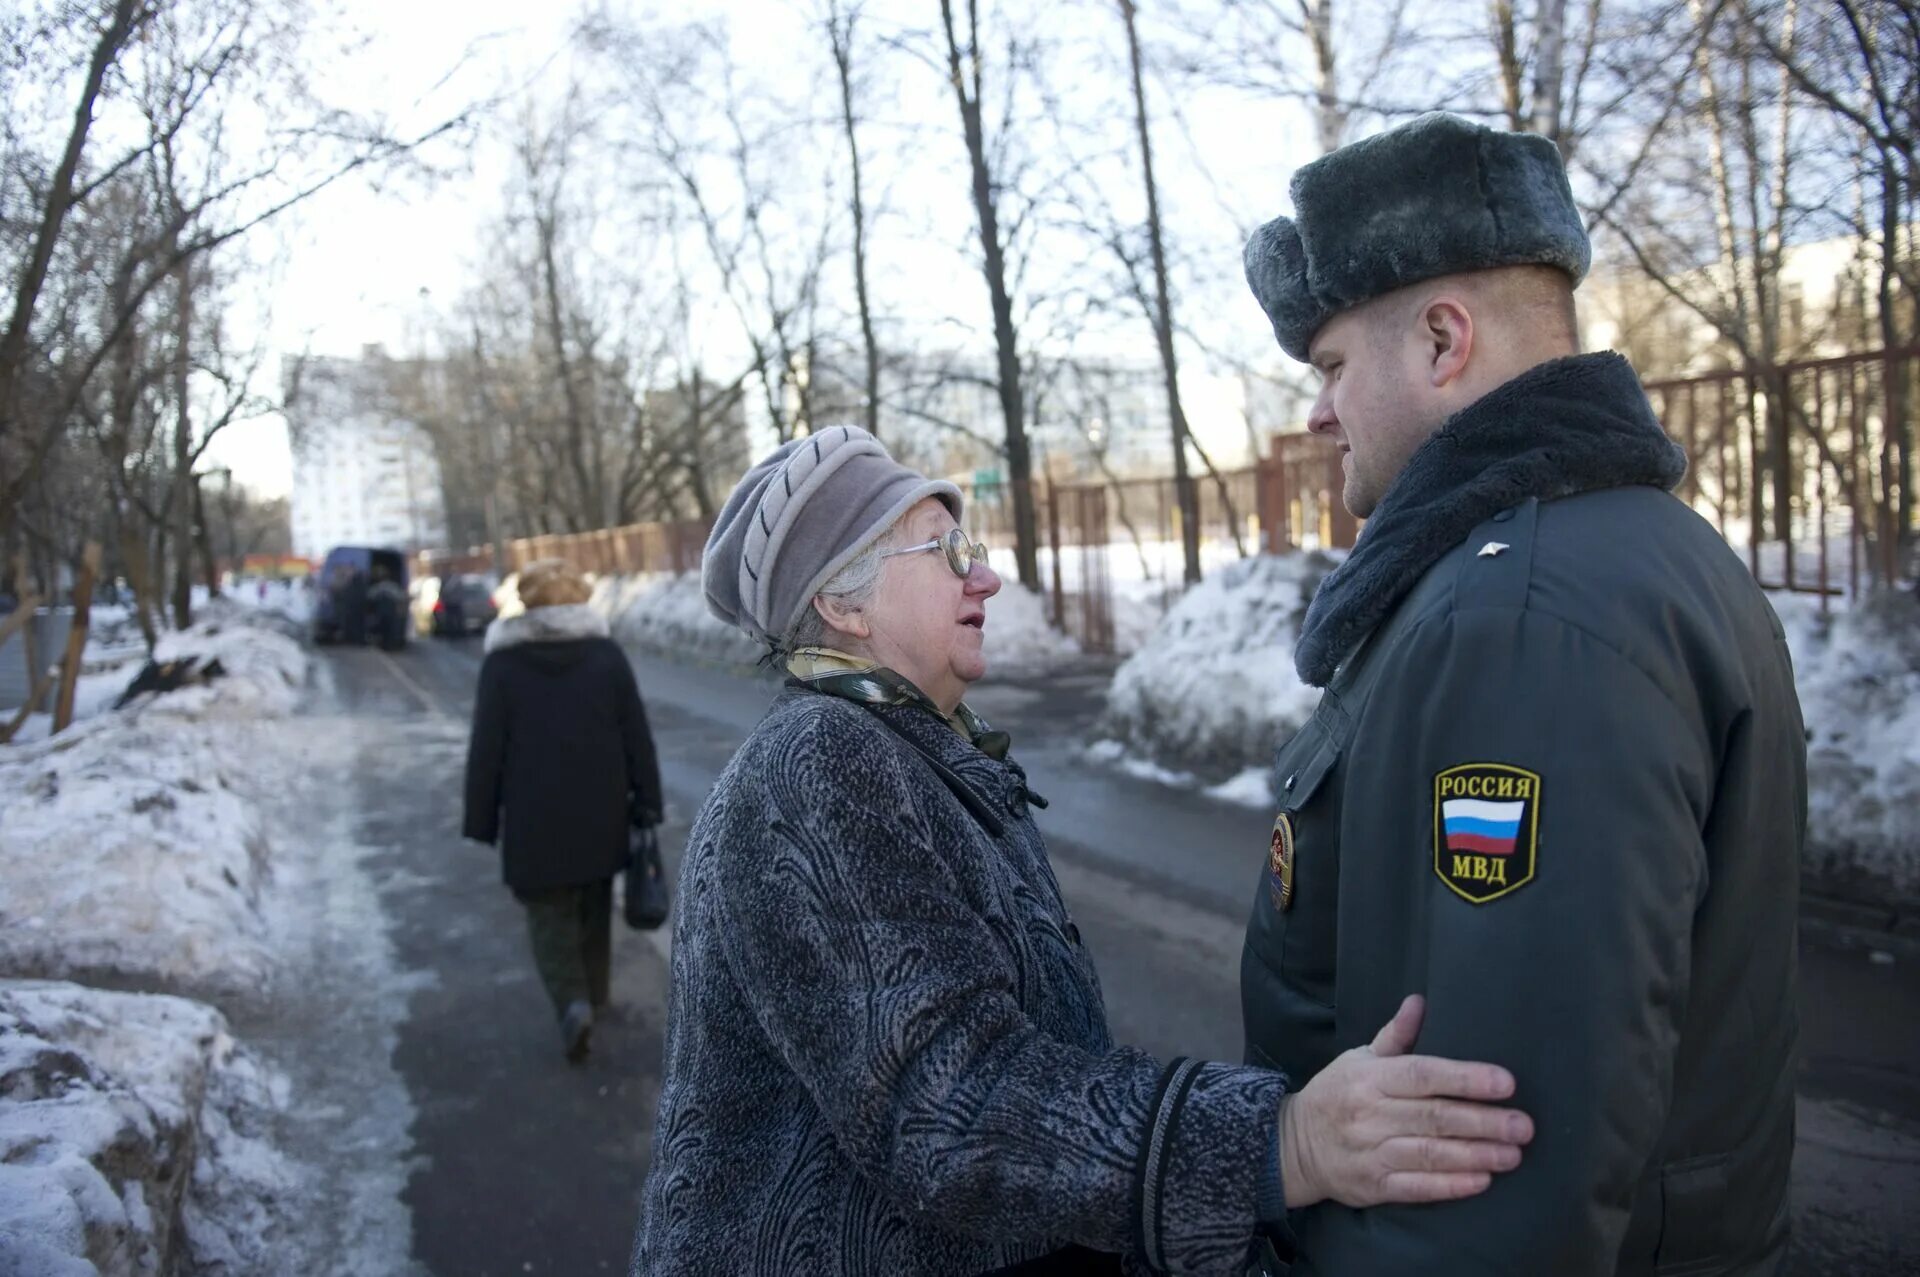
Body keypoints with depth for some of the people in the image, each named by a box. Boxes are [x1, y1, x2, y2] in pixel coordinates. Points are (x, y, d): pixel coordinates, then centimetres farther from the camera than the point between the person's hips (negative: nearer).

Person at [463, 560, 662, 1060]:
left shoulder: (503, 662, -7)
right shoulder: (607, 654, -2)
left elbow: (486, 749, -6)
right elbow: (637, 736, -2)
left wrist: (482, 819, 1)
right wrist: (647, 803, 5)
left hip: (535, 817, -2)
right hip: (600, 811, 2)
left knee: (549, 914, 8)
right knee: (593, 907, 20)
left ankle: (573, 1002, -11)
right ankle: (593, 995, 33)